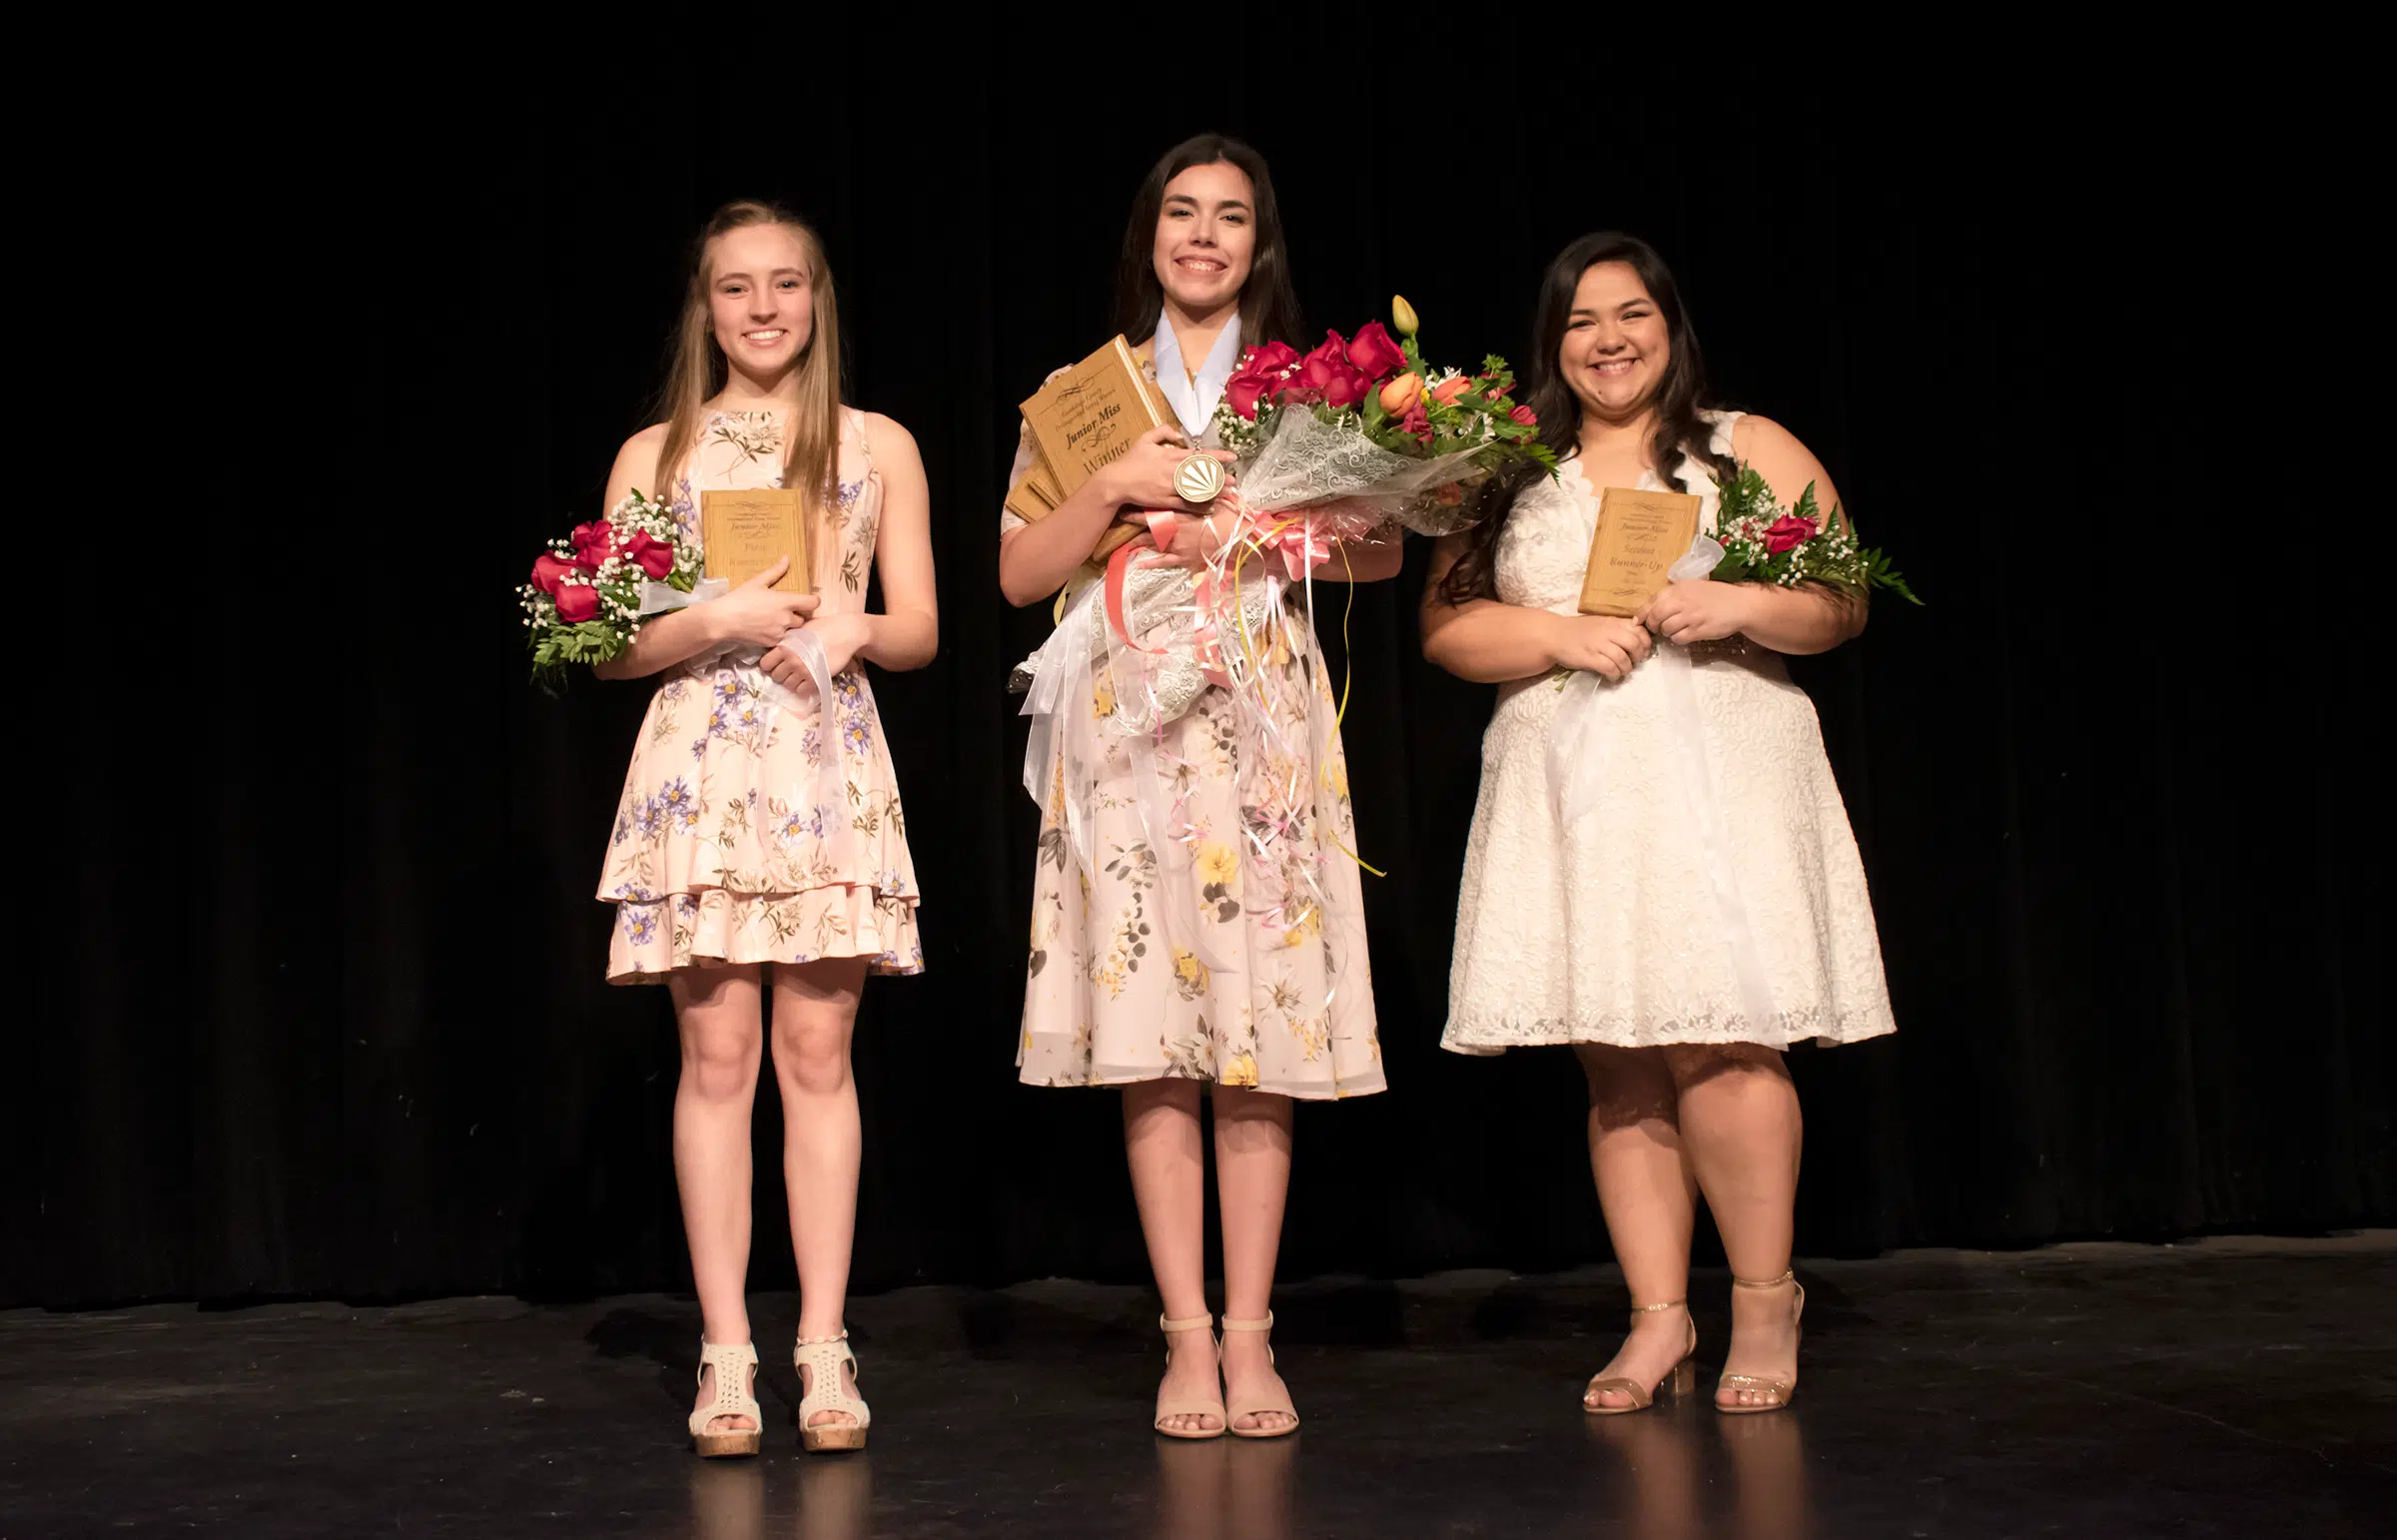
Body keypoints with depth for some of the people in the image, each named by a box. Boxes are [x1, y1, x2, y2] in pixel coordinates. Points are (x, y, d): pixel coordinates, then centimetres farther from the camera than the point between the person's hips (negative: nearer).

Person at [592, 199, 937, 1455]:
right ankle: (725, 1356, 3)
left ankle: (823, 1353, 5)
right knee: (717, 1055, -2)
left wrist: (851, 627, -13)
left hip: (831, 771, 0)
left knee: (817, 1052, -1)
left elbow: (920, 630, 8)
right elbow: (610, 646, 5)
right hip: (701, 765, 0)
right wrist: (721, 621, -12)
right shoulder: (655, 454, 8)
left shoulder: (878, 447, 10)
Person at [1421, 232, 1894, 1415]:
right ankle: (1659, 1321, 8)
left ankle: (1765, 1298, 5)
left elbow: (1842, 604, 6)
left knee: (1717, 1041, -12)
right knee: (1615, 1062, 2)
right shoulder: (1511, 478, 14)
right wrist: (1561, 635, -9)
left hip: (1719, 775, -2)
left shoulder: (1751, 451, 11)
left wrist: (1739, 606, -12)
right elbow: (1446, 625, 7)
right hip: (1572, 787, 2)